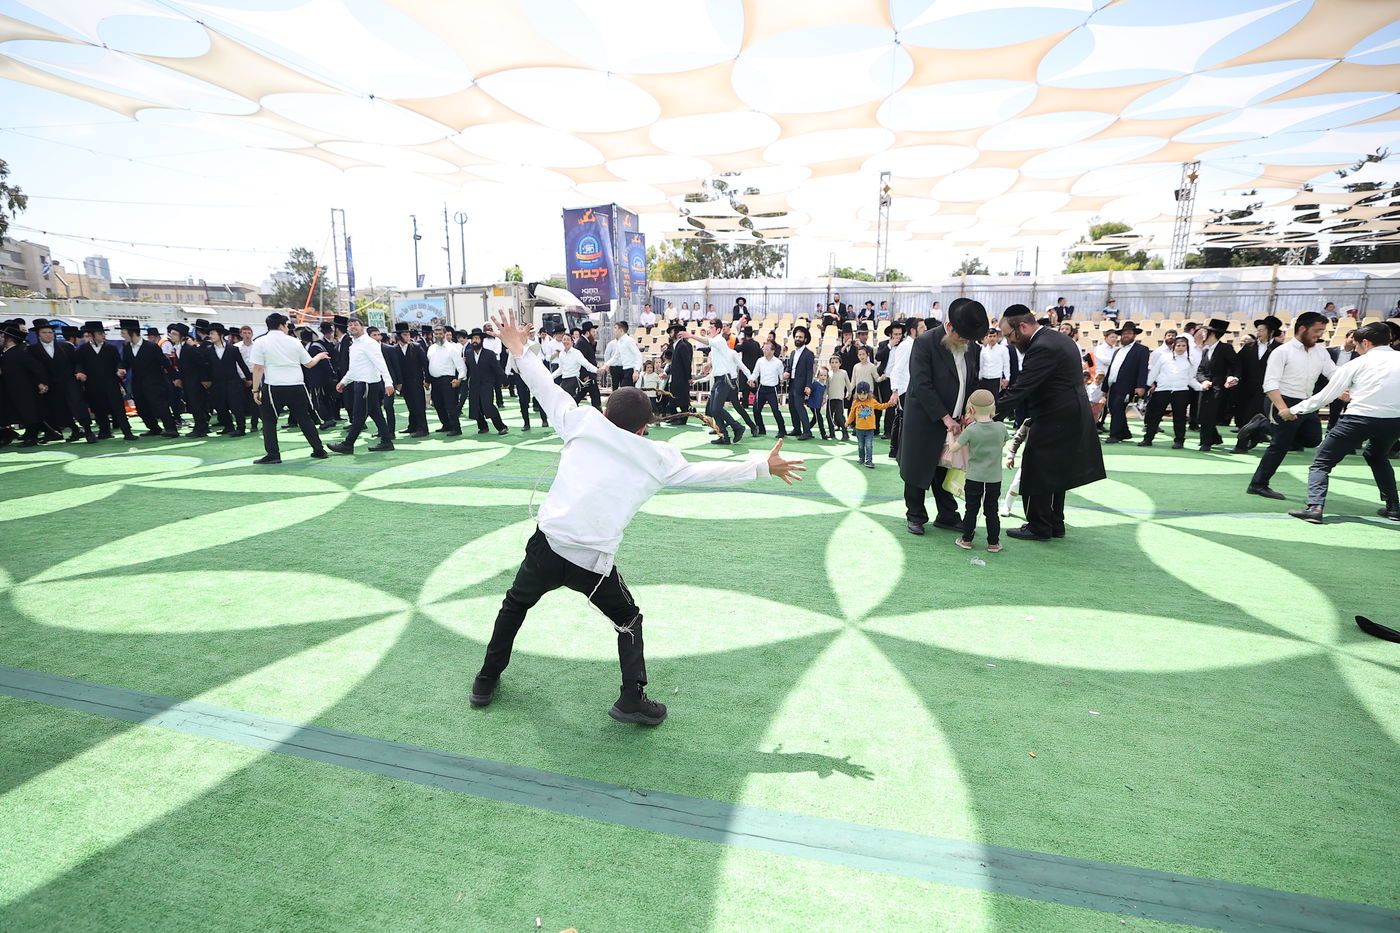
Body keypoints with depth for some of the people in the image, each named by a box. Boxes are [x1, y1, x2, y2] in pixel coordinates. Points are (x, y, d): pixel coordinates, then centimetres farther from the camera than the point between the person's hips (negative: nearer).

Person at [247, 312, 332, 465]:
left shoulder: (260, 342, -1)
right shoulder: (294, 341, 5)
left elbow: (258, 368, -6)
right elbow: (309, 364, 13)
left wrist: (255, 390, -1)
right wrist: (320, 356, 33)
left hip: (274, 387, -3)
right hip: (297, 387, 3)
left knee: (269, 421, 9)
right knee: (305, 419, 12)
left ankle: (273, 454, 4)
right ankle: (319, 450, 14)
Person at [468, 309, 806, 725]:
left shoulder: (583, 423, 4)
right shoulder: (656, 456, 3)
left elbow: (548, 389, 13)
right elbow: (708, 472, 9)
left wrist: (519, 349, 28)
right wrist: (763, 466, 21)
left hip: (547, 545, 2)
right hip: (594, 562, -1)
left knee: (515, 604, 29)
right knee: (628, 619, 24)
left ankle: (487, 681, 41)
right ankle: (632, 699, 15)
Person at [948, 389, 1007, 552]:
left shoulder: (971, 430, -14)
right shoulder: (1001, 428, -5)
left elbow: (953, 449, -10)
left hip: (974, 478, -2)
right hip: (995, 478, 2)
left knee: (971, 510, 10)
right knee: (991, 511, 11)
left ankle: (966, 540, 19)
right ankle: (993, 543, 18)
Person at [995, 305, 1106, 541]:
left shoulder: (1042, 348, -21)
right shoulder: (1060, 339, 11)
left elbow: (1019, 390, -26)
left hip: (1055, 421, -10)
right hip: (1071, 418, 10)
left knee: (1036, 474, 0)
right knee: (1055, 473, 18)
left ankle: (1039, 527, 9)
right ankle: (1055, 523, 28)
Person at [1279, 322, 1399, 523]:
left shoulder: (1356, 364, 1)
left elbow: (1325, 396, 2)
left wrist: (1293, 410, 13)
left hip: (1359, 418, -5)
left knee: (1321, 464, 3)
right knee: (1377, 457, 33)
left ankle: (1314, 507, -15)